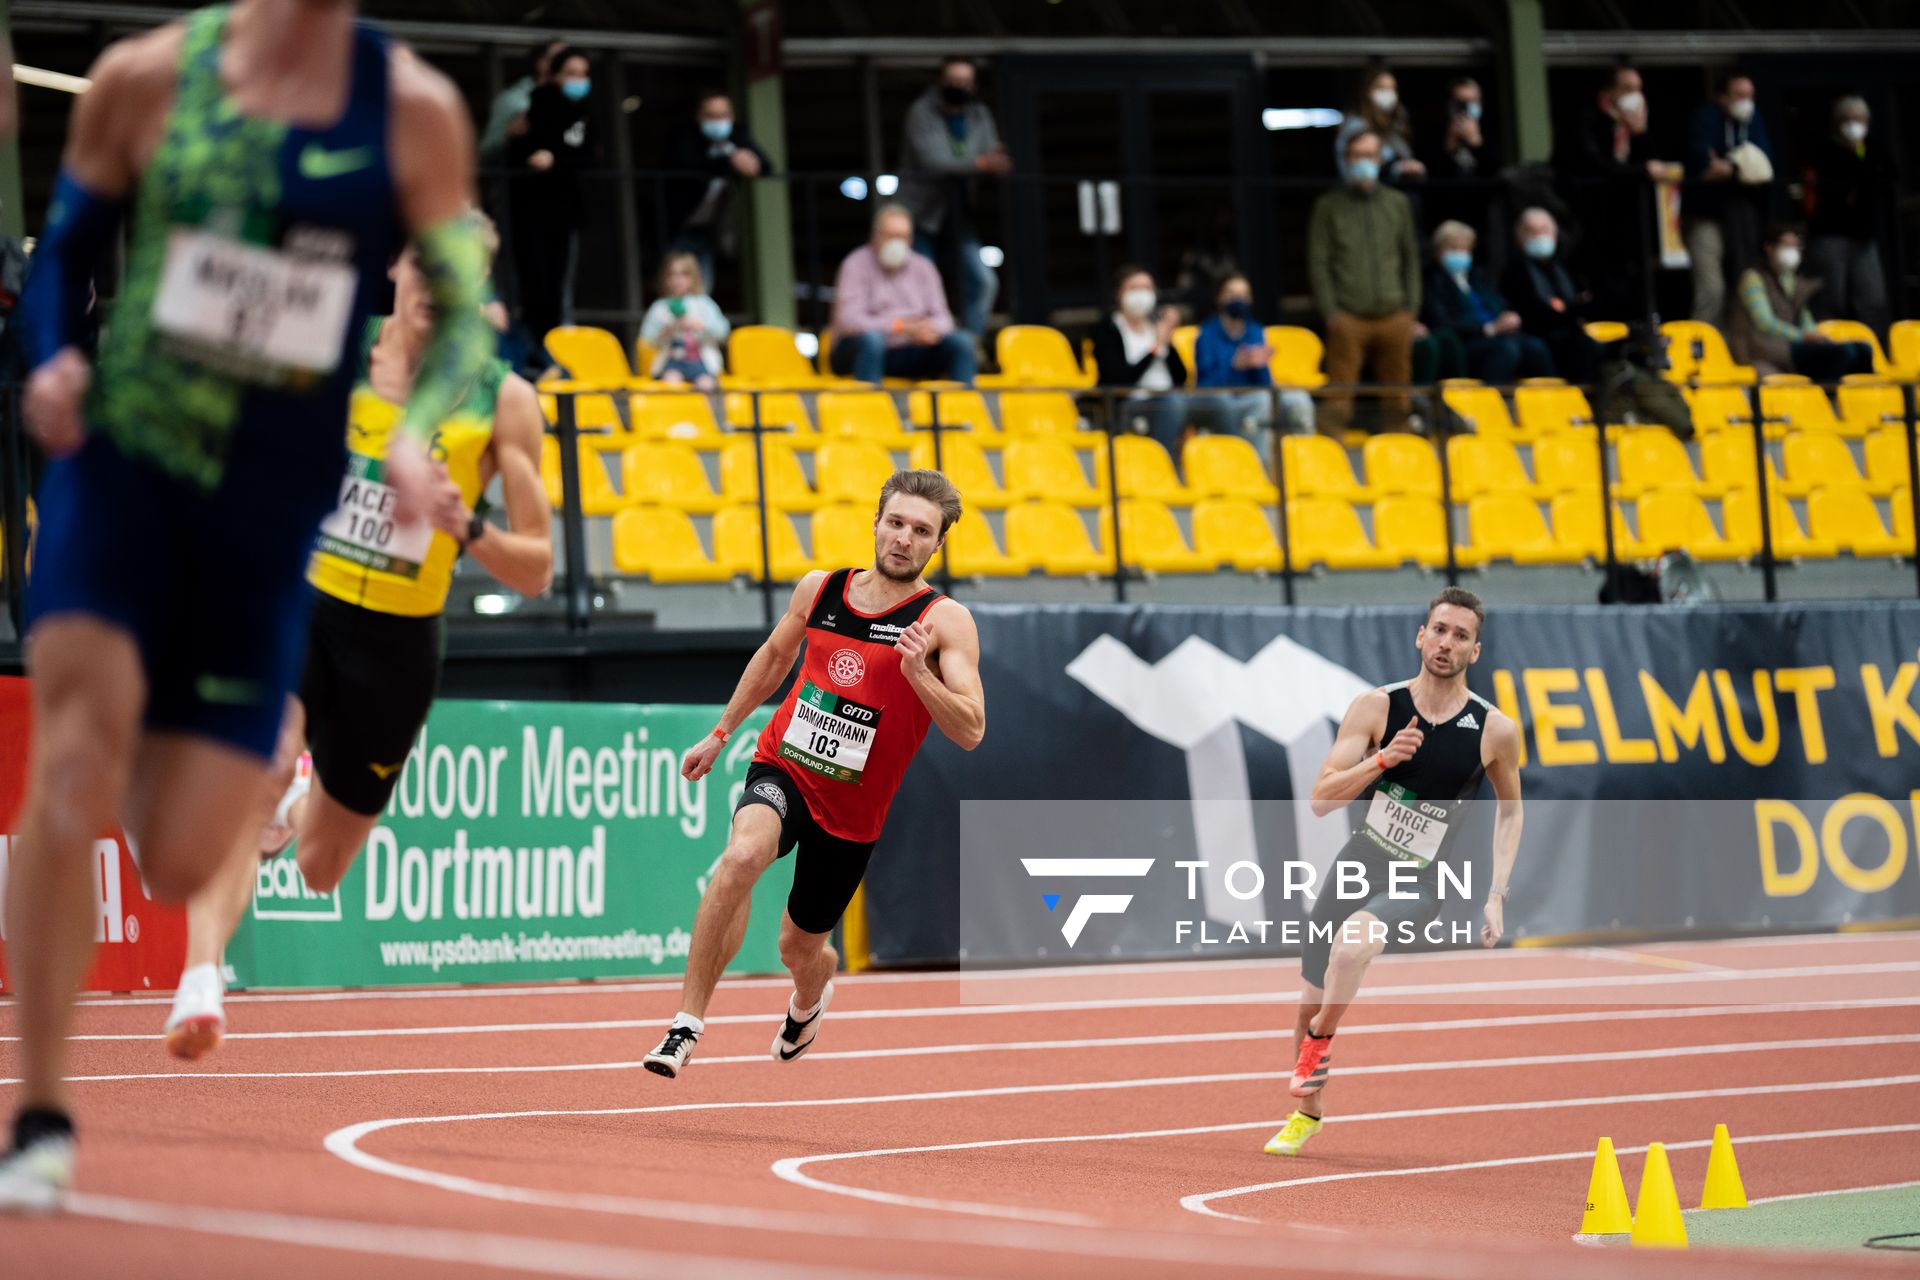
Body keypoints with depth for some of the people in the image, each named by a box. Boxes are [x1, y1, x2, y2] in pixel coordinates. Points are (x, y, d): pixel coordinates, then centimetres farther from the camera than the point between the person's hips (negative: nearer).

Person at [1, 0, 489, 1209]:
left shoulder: (415, 111, -1)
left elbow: (465, 311, 2)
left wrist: (419, 427, -16)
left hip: (275, 507, 1)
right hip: (121, 464, -1)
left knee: (181, 864, -1)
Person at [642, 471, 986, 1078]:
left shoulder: (946, 621, -10)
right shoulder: (819, 589, 2)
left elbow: (970, 731, -18)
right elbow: (775, 655, 22)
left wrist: (918, 673, -33)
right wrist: (720, 734, 26)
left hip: (852, 809, -1)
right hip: (783, 767, 1)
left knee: (800, 948, 12)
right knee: (742, 855, -33)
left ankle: (810, 1000, 54)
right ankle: (686, 1026, -29)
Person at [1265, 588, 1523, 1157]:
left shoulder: (1495, 730, -8)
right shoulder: (1376, 707, -8)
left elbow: (1510, 807, 11)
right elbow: (1321, 799, -12)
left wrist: (1498, 893, 3)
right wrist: (1383, 759, -27)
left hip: (1419, 885, -3)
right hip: (1356, 867, 3)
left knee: (1352, 944, -34)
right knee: (1311, 999, 10)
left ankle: (1321, 1040, -5)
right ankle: (1308, 1110, 38)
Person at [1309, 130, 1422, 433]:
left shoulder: (1397, 204, 15)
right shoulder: (1329, 206, 7)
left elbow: (1410, 259, 17)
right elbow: (1318, 262, 3)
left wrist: (1411, 309, 8)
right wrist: (1330, 312, -6)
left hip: (1394, 316, 3)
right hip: (1349, 316, -3)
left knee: (1396, 397, 3)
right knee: (1338, 397, -9)